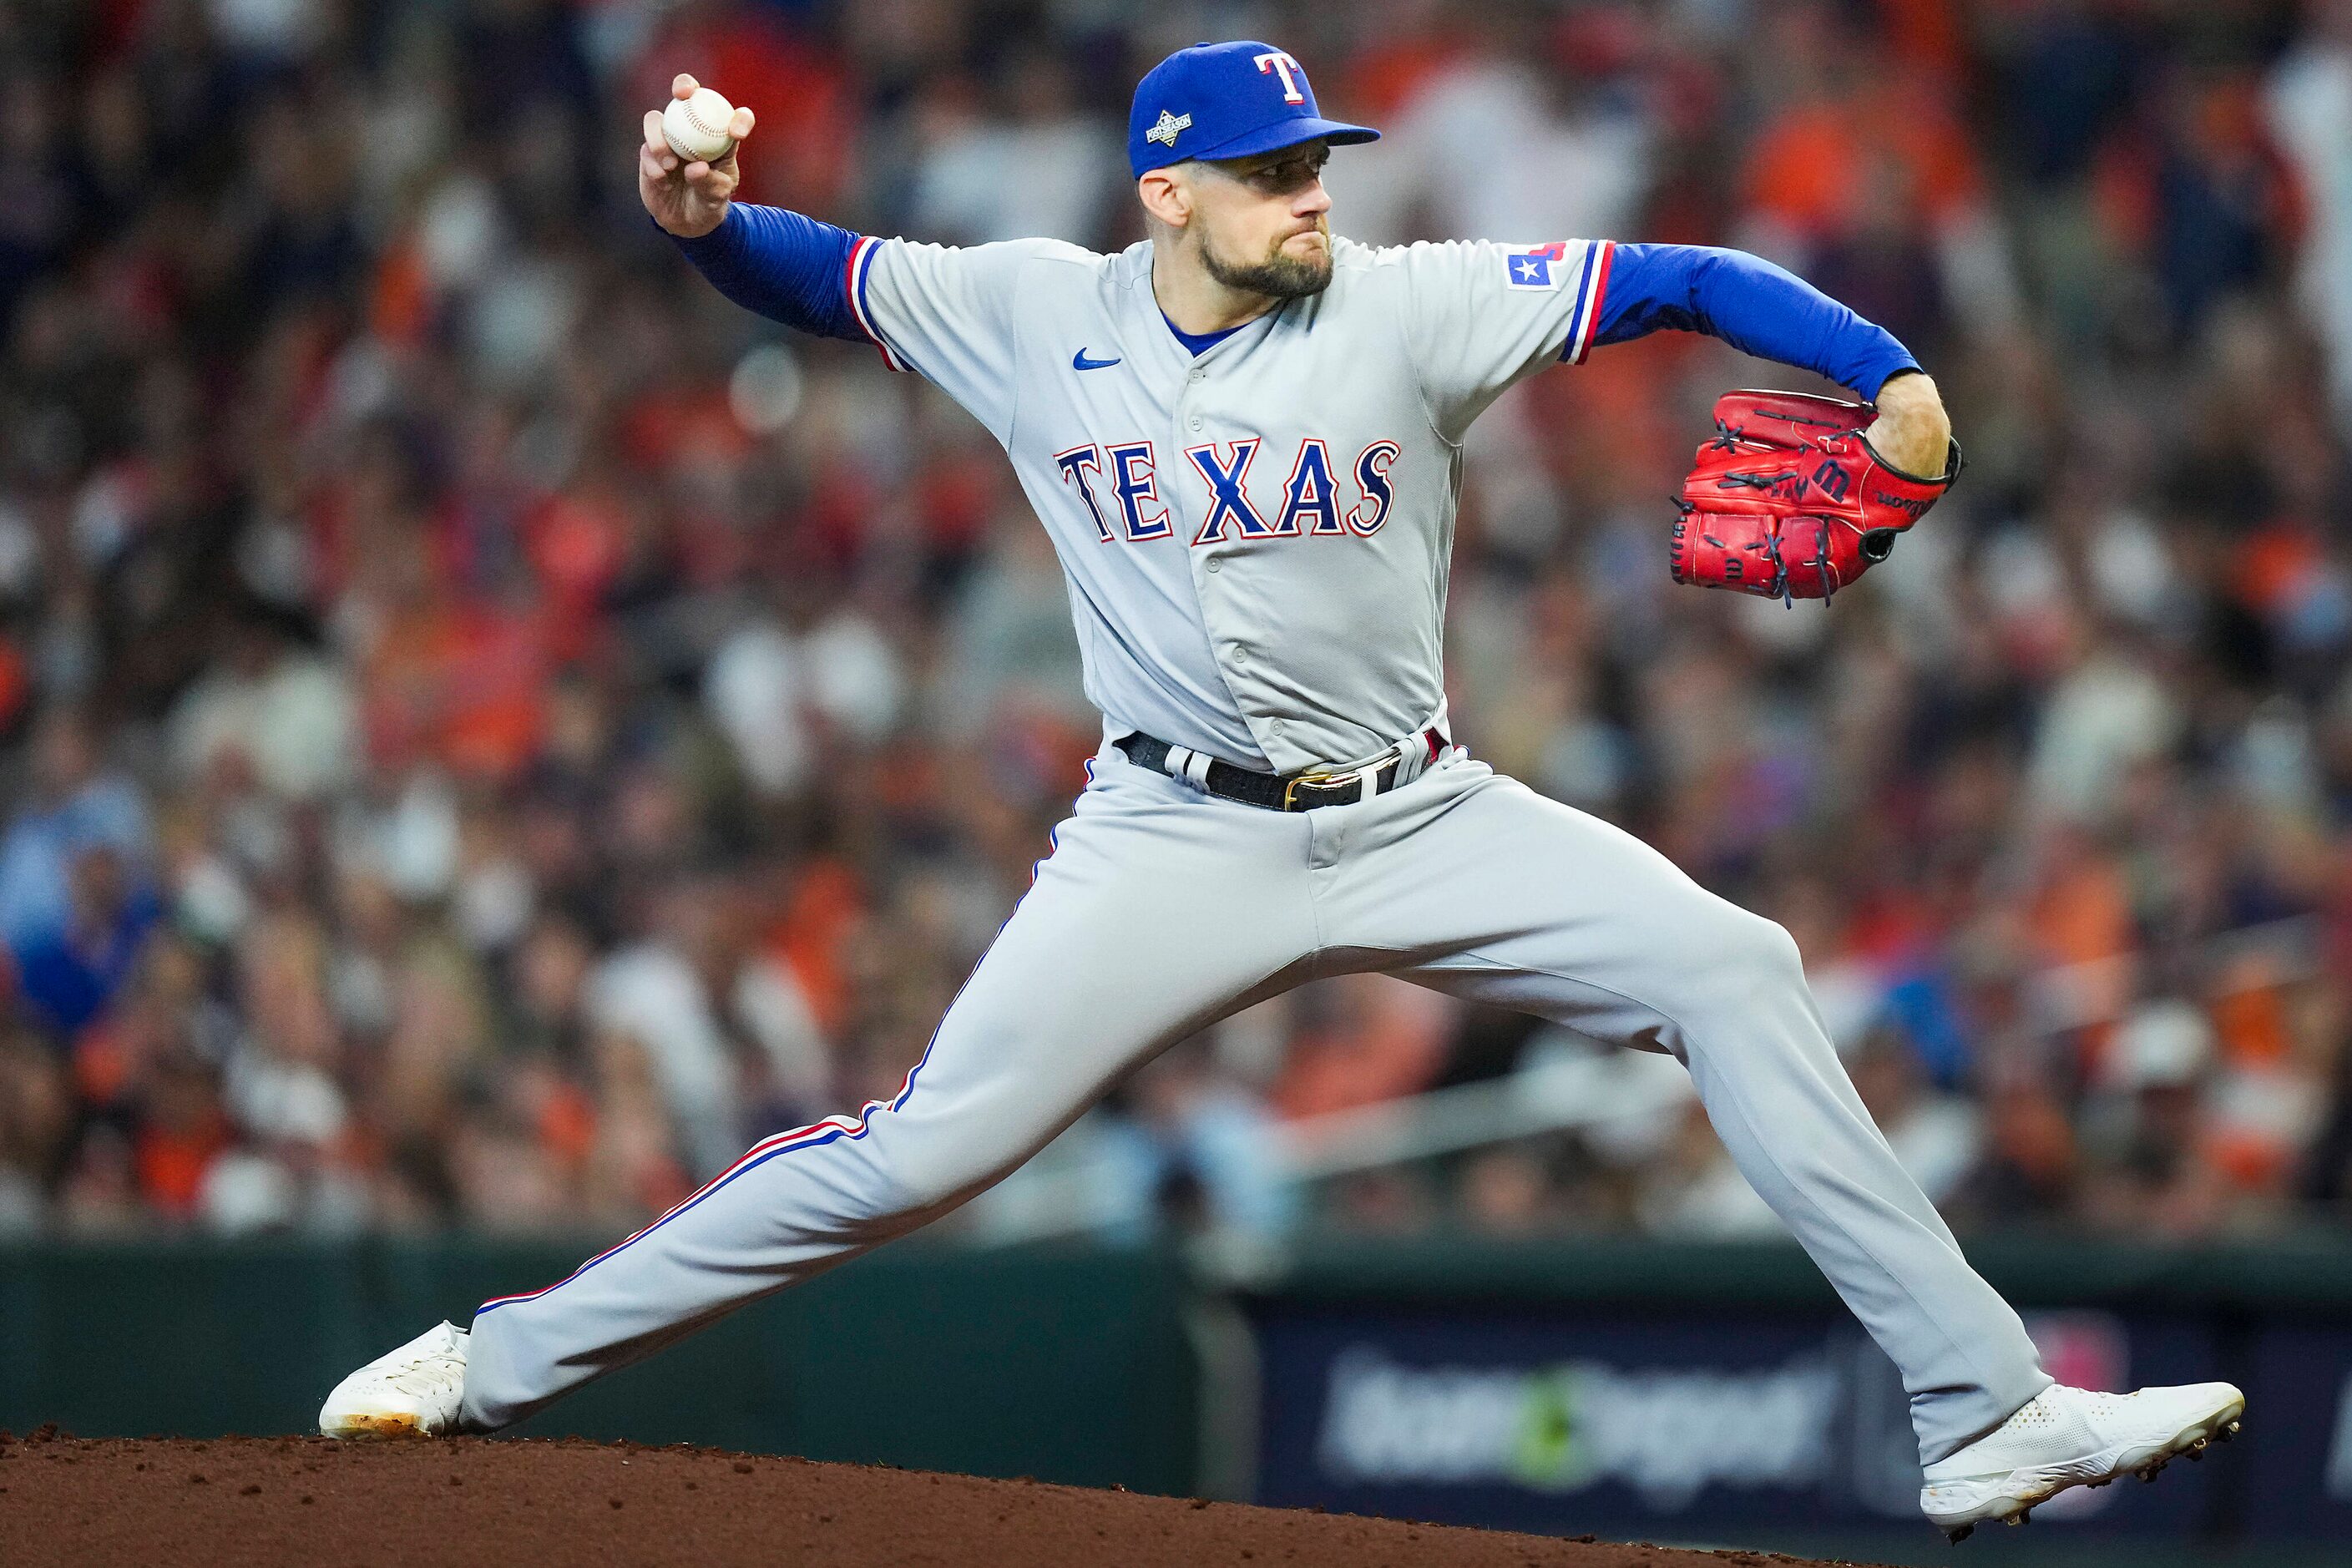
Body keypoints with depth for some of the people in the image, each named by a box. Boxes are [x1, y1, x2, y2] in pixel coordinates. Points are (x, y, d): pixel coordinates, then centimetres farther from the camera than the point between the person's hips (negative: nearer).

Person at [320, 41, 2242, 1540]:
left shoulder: (1406, 309, -6)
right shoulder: (1036, 316, -2)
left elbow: (1674, 280, -11)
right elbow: (817, 273, 8)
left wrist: (1886, 372, -25)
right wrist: (699, 218, -15)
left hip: (1419, 821, 1)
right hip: (1179, 846, -1)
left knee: (1729, 969, -14)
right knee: (918, 1148, -11)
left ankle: (1983, 1412, -11)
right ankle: (500, 1363, -1)